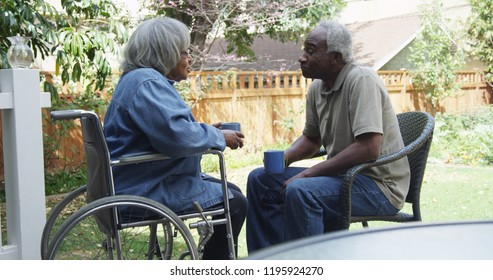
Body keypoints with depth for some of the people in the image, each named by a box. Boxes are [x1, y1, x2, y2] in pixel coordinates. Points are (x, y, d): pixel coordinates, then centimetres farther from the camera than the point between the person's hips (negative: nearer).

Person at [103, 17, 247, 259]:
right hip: (145, 191, -11)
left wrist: (208, 131, 14)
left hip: (149, 180, 11)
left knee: (232, 191, 15)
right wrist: (219, 137, -15)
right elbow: (176, 135, -31)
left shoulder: (147, 80, 17)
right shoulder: (146, 83, -19)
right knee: (234, 204, -8)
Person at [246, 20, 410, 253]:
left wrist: (308, 174, -23)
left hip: (378, 183, -9)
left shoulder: (361, 80, -18)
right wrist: (284, 157, -1)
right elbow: (311, 139, 21)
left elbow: (369, 149, -27)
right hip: (343, 175, 9)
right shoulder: (317, 87, 6)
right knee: (260, 179, 4)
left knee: (299, 191, -33)